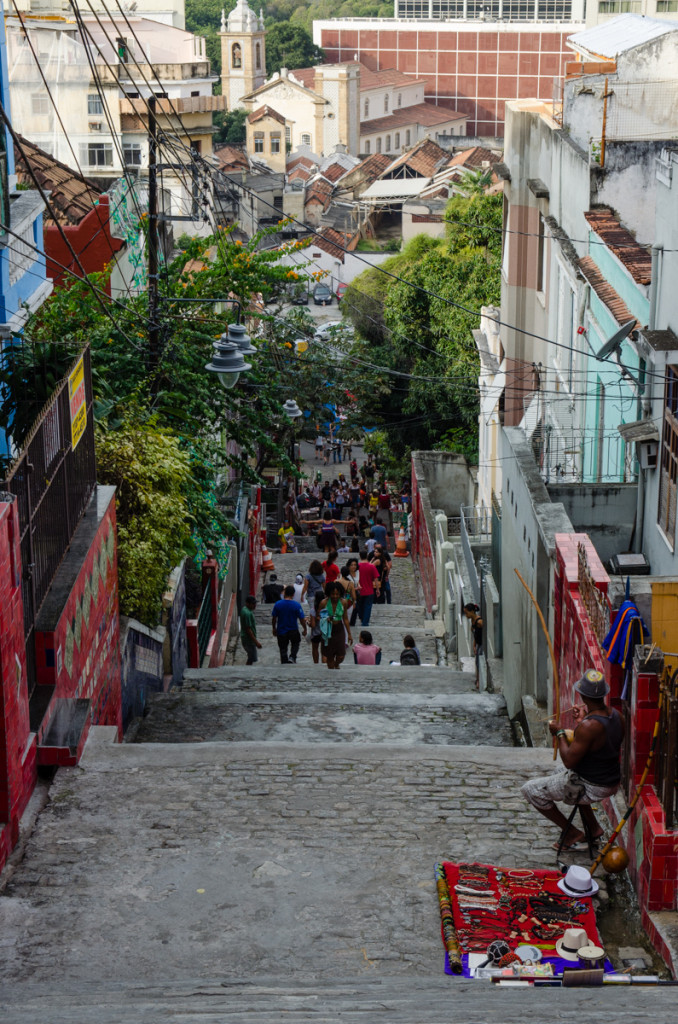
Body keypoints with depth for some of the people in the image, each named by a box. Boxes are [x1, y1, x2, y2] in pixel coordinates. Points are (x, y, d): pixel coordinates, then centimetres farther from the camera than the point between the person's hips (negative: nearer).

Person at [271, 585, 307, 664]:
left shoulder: (277, 604, -9)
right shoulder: (296, 605, -14)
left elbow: (274, 618, 0)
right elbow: (302, 619, -10)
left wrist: (274, 628, 15)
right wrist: (305, 629, 5)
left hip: (281, 631, 1)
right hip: (293, 631, -1)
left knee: (283, 649, 13)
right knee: (295, 644, 24)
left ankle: (284, 663, 14)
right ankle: (292, 657, 2)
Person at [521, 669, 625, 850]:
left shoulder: (588, 726, -30)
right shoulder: (616, 715, -4)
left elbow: (569, 761, -24)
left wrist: (560, 733, -11)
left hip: (593, 788, -9)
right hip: (612, 781, 9)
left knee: (530, 790, 2)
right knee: (558, 775, 37)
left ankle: (571, 833, 10)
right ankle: (593, 828, 35)